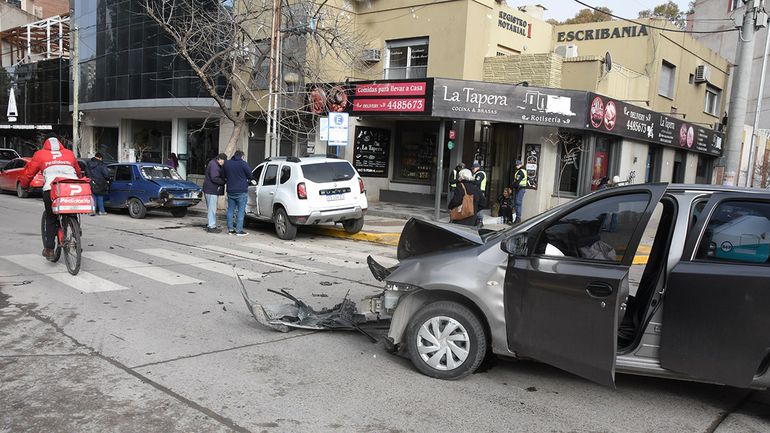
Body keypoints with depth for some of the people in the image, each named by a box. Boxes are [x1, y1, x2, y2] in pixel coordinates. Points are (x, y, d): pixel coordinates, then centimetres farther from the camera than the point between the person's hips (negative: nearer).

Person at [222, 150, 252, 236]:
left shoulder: (226, 163, 7)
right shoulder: (243, 164, -10)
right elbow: (250, 176, -5)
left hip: (230, 191, 5)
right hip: (241, 192, -5)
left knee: (230, 210, 13)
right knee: (241, 211, -1)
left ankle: (230, 229, 15)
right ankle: (239, 230, -2)